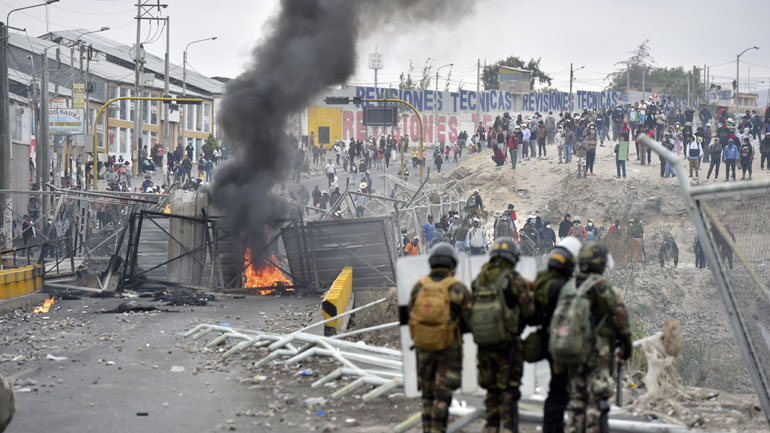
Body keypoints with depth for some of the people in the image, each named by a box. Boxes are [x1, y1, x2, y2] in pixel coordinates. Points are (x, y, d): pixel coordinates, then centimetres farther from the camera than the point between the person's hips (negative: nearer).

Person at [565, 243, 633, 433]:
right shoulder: (601, 286, -11)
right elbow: (620, 312, -14)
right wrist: (626, 341, -3)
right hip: (596, 350, -7)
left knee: (577, 398, 13)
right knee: (598, 398, -4)